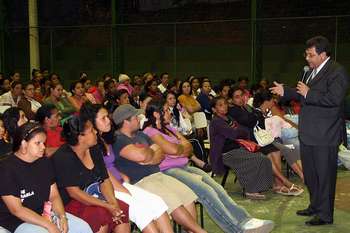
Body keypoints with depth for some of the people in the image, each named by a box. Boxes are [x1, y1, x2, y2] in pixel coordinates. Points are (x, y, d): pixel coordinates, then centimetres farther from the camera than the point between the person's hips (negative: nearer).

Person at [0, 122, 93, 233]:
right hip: (18, 221, -6)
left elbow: (54, 196, 7)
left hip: (46, 213, 6)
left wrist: (62, 217, -12)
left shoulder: (45, 163, 6)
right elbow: (16, 209, -18)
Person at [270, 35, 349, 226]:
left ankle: (325, 215, 12)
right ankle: (315, 206, 35)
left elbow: (334, 98, -27)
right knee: (309, 173, 19)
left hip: (325, 136, -9)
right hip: (308, 134, 9)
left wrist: (308, 93, -23)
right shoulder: (311, 72, 15)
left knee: (324, 175, 1)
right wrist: (285, 91, 13)